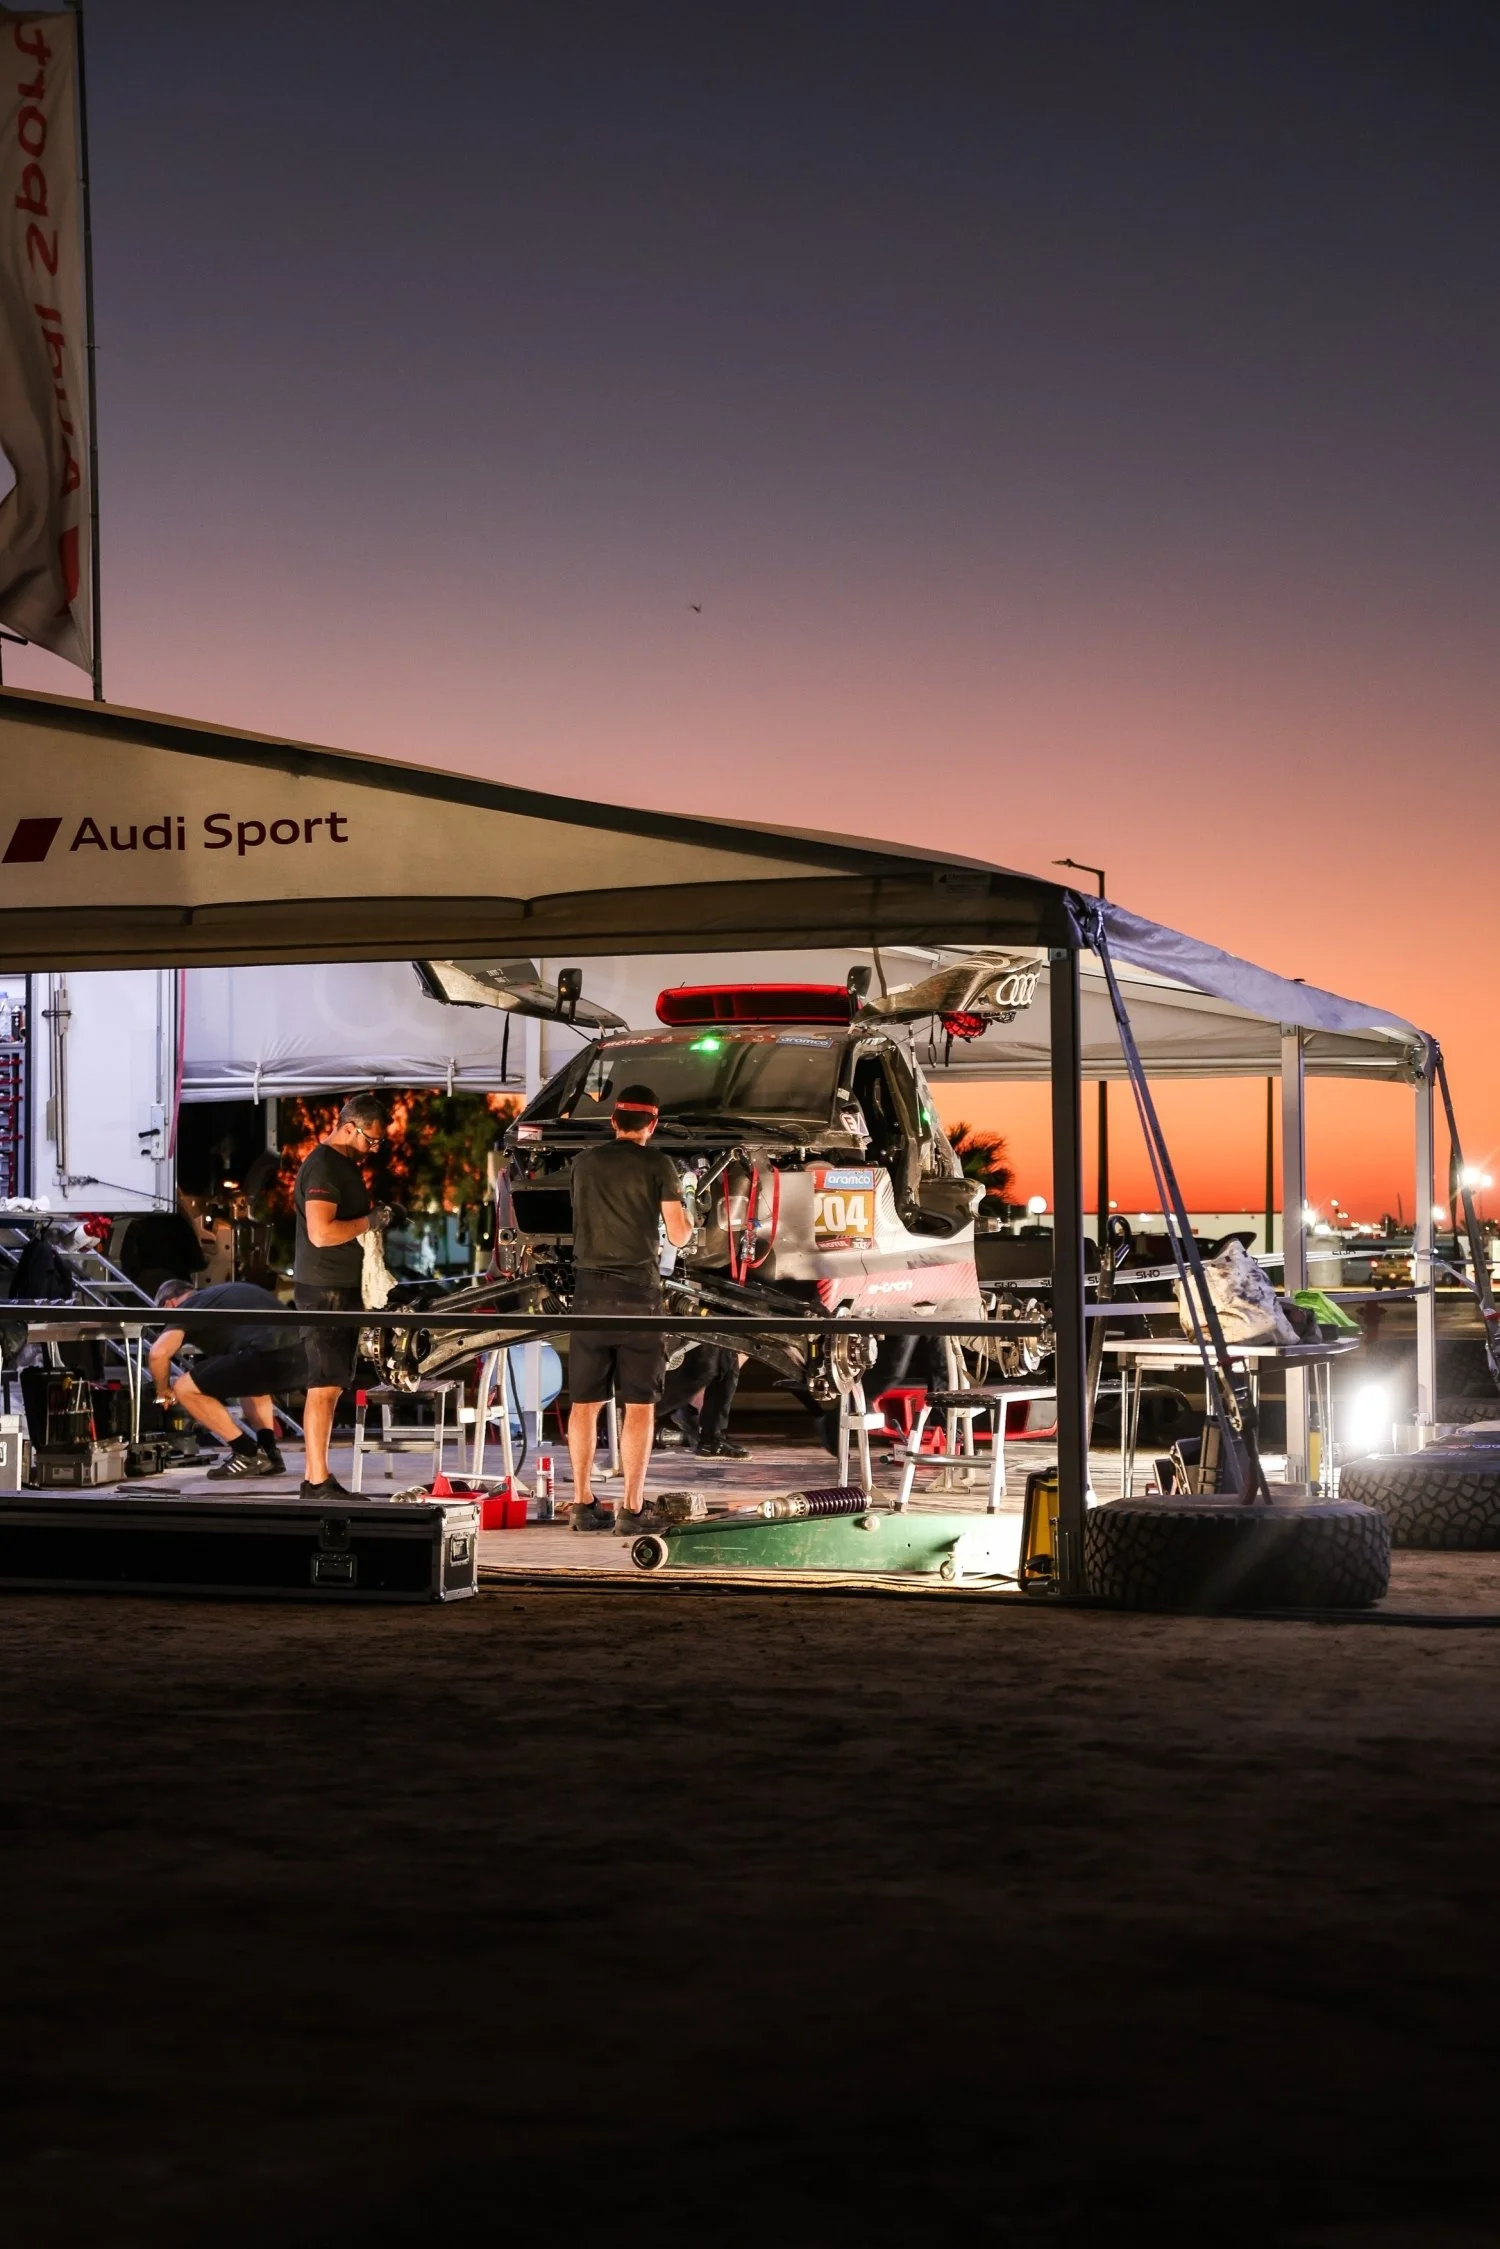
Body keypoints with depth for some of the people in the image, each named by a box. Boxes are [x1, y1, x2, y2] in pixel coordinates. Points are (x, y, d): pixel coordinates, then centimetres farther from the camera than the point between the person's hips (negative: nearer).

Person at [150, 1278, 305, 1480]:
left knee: (185, 1389, 5)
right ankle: (269, 1453, 22)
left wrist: (163, 1392, 15)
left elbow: (158, 1353, -4)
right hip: (301, 1353, 8)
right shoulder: (224, 1292, 35)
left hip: (268, 1355, -8)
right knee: (247, 1376, 39)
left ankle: (249, 1454, 5)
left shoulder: (187, 1309, 12)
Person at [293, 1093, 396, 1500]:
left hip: (346, 1290, 10)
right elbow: (322, 1233, -25)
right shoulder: (322, 1167, -15)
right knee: (324, 1386, -10)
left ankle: (315, 1477, 15)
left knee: (331, 1387, 11)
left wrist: (380, 1217, 13)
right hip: (324, 1291, -10)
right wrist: (369, 1222, -15)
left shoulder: (346, 1164, 17)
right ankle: (318, 1481, -9)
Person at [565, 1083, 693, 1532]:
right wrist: (688, 1224, 19)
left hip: (589, 1289, 3)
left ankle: (583, 1502, 9)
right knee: (639, 1404, 0)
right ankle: (632, 1507, -2)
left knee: (584, 1401, 8)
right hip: (637, 1292, -3)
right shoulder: (657, 1164, -3)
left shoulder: (583, 1163, 9)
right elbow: (678, 1236, -3)